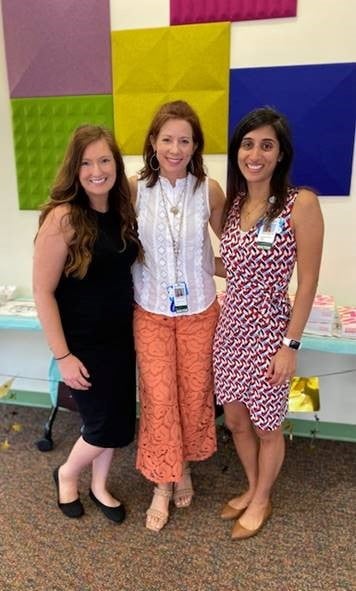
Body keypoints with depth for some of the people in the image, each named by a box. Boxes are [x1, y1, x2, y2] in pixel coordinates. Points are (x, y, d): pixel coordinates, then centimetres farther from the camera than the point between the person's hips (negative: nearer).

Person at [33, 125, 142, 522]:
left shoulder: (122, 209, 1)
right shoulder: (62, 217, -19)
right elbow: (42, 292, -17)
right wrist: (62, 356, -16)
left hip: (121, 334, 6)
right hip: (83, 341, -6)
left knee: (119, 420, 16)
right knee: (107, 425, 5)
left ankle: (99, 486, 42)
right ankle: (67, 474, 38)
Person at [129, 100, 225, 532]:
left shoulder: (209, 190, -7)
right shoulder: (135, 189, -8)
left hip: (199, 310, 1)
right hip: (151, 311, 0)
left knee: (194, 393, 14)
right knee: (158, 398, 7)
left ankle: (184, 467, 42)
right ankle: (162, 484, 30)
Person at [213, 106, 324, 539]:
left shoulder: (301, 203, -14)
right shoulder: (233, 203, 5)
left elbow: (308, 281, -13)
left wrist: (291, 344, -14)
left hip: (269, 331, -6)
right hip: (230, 327, 6)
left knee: (266, 426, 15)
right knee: (235, 420, 20)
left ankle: (261, 500, 42)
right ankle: (252, 489, 46)